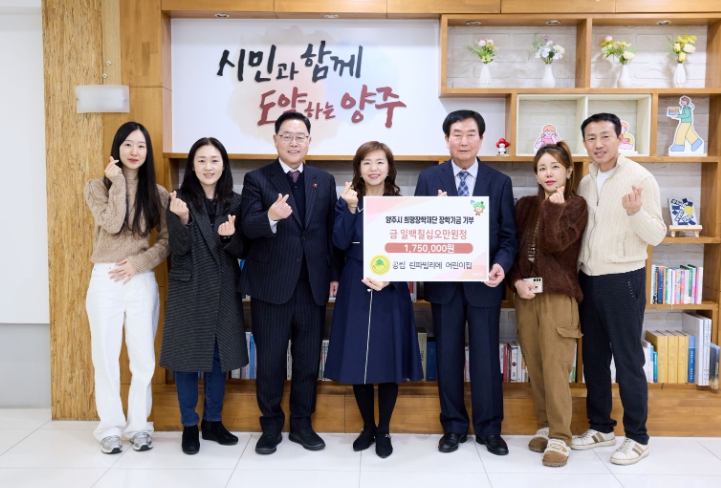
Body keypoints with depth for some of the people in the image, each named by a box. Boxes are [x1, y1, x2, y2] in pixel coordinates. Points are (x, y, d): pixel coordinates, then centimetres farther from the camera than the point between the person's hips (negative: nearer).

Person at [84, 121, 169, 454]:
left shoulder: (157, 193, 6)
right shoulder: (97, 187, 3)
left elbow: (167, 241, 3)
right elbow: (112, 224, -14)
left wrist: (139, 262, -10)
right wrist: (118, 182, -9)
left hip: (142, 281, 1)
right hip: (105, 280, -1)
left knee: (143, 358, 4)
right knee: (106, 357, 4)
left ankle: (138, 425, 18)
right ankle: (110, 427, 17)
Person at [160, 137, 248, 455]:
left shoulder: (234, 202, 3)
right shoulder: (180, 200, -5)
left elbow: (241, 251, 2)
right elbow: (178, 249, -10)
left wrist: (229, 236, -19)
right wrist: (183, 220, -27)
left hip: (224, 290, 3)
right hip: (188, 289, -2)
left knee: (220, 357, 11)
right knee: (187, 356, 5)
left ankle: (213, 421, 26)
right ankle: (189, 425, 20)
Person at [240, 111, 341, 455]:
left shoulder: (325, 180, 9)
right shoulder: (257, 179, -1)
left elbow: (330, 231, 9)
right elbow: (248, 228, -14)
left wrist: (334, 274, 5)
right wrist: (271, 217, -35)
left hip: (313, 285, 3)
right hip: (270, 285, -2)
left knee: (308, 360, 10)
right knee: (270, 360, 7)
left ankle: (302, 424, 27)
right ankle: (271, 426, 25)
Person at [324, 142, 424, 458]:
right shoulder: (347, 201, 4)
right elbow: (340, 243, -9)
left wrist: (390, 278, -16)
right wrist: (350, 208, -19)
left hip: (391, 290, -1)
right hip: (355, 291, 1)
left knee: (389, 359, 3)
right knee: (358, 358, 6)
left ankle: (384, 431, 20)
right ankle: (367, 427, 25)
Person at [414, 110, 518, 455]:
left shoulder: (500, 182, 4)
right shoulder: (429, 179, 4)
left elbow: (508, 235, 1)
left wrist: (501, 265, -16)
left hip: (483, 282, 0)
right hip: (444, 282, 1)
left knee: (486, 356, 6)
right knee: (448, 355, 10)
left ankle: (489, 428, 22)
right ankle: (453, 426, 25)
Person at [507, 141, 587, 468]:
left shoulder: (576, 207, -1)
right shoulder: (525, 205, 11)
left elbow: (551, 244, -15)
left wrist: (555, 205, -16)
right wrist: (516, 281, -6)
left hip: (558, 295, -4)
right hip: (526, 294, 4)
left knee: (555, 369, -6)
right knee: (534, 368, 9)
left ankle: (560, 438, 5)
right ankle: (545, 426, 22)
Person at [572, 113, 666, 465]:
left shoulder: (640, 178, -9)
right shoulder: (585, 183, 9)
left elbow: (657, 235, -13)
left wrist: (635, 212, -30)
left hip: (623, 280, -6)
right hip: (588, 279, 6)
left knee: (628, 360, 2)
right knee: (593, 357, 13)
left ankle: (637, 437, 16)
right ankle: (600, 427, 27)